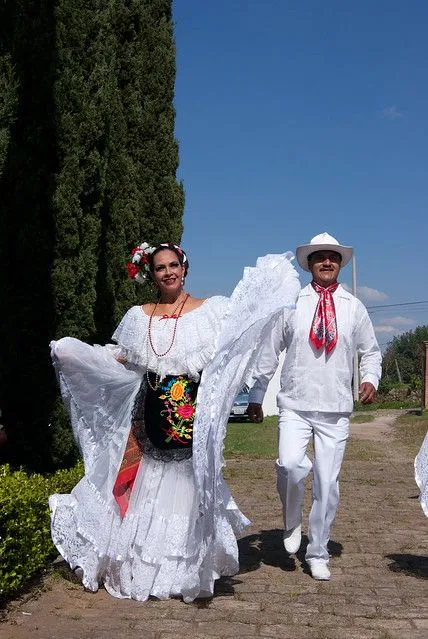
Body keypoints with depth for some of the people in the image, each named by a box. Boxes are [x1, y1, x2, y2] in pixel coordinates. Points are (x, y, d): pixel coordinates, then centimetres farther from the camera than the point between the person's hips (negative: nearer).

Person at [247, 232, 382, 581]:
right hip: (295, 405, -1)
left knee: (328, 483, 3)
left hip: (336, 410, 1)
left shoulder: (354, 307, 7)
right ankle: (292, 522, 9)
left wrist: (370, 378, -3)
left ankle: (318, 554, 21)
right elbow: (269, 350, 7)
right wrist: (256, 395, 8)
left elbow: (370, 350, 17)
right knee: (291, 464, -22)